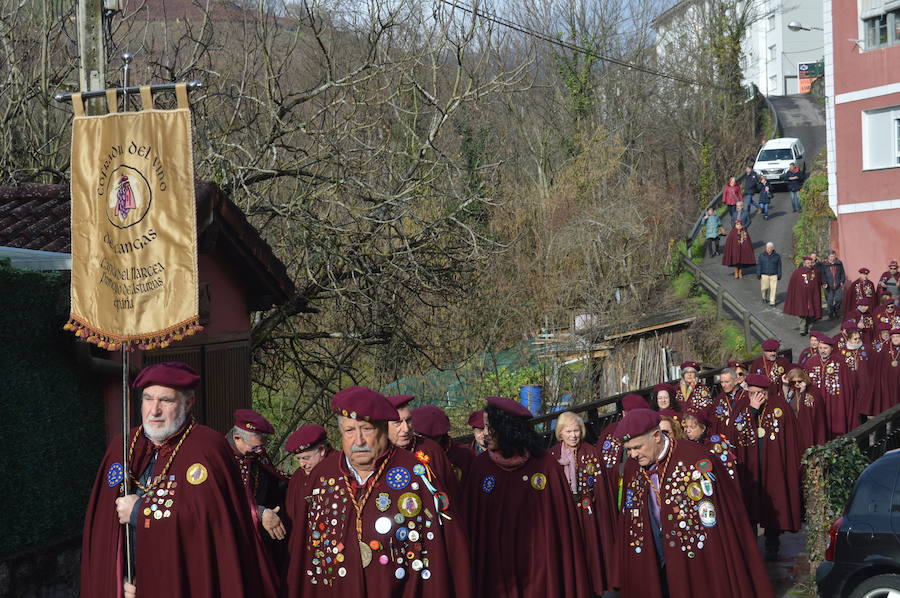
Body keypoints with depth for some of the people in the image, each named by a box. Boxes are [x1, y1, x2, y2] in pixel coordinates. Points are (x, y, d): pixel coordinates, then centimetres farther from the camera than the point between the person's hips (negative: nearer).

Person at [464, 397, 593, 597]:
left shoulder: (544, 464, -7)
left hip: (537, 564, -2)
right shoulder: (481, 464, 0)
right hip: (494, 564, 2)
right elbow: (472, 519, 4)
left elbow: (562, 519, -4)